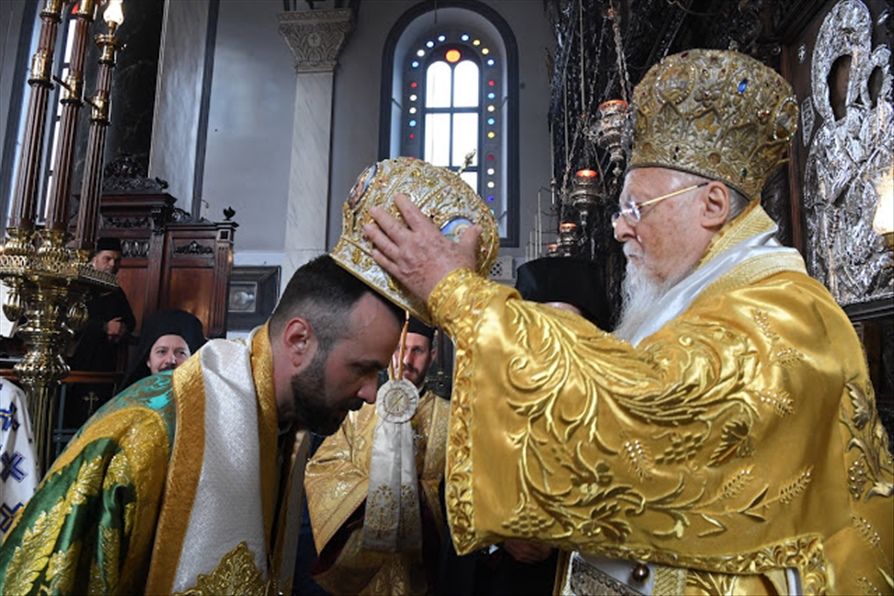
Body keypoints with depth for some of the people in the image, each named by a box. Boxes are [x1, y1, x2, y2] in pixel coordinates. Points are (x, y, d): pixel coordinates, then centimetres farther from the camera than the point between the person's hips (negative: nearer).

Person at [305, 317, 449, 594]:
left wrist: (418, 493, -24)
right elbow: (319, 471, -5)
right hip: (353, 555, 1)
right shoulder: (358, 408, 0)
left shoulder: (447, 418, -3)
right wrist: (370, 492, -18)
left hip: (412, 563, -1)